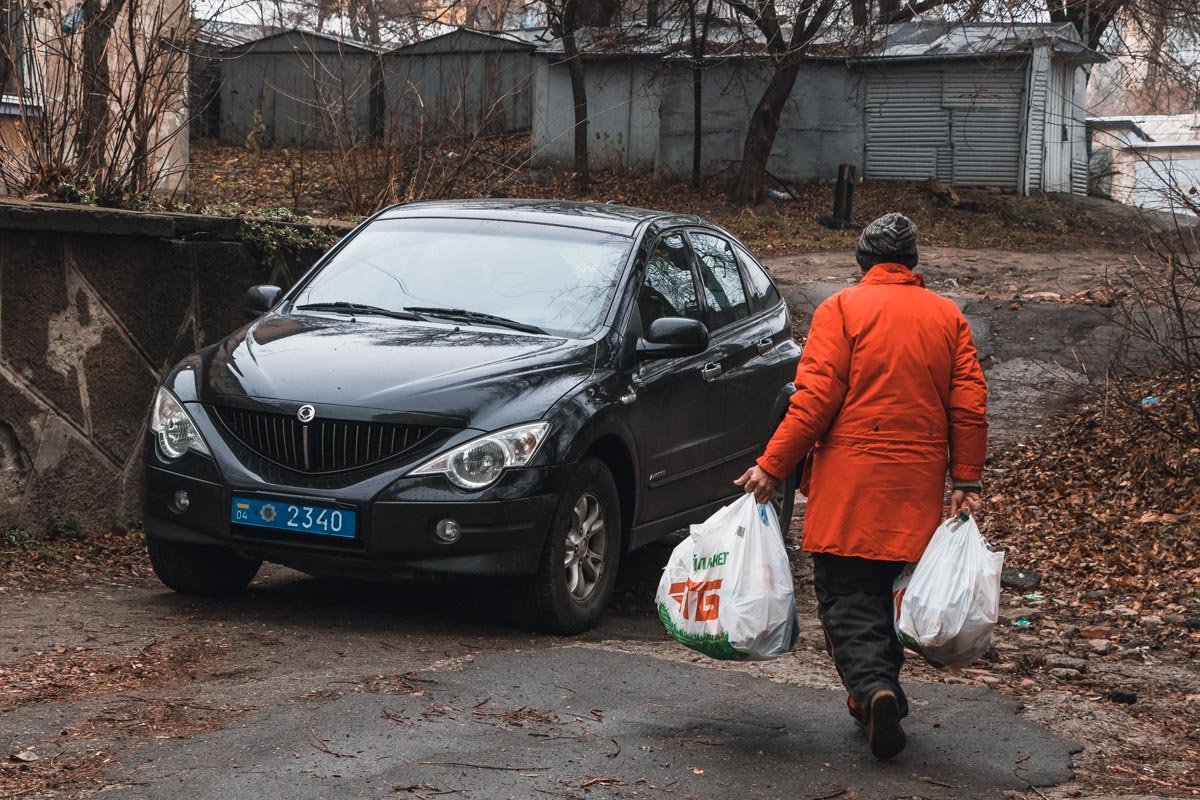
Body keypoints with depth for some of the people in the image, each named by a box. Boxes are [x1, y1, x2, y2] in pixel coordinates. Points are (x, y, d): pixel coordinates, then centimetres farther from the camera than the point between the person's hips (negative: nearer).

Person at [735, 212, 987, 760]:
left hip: (848, 485, -4)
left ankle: (872, 687, -19)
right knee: (890, 590, 16)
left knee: (845, 594, 0)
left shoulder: (841, 310, -3)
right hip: (918, 488, 4)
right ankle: (882, 689, 21)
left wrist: (772, 467, -7)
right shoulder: (947, 317, 9)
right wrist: (966, 480, 8)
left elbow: (815, 399, -11)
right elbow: (970, 404, 5)